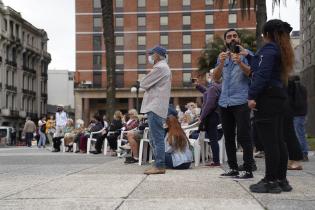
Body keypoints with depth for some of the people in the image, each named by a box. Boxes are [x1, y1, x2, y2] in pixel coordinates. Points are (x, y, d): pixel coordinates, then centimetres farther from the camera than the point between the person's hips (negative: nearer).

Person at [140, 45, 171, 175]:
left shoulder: (159, 68, -11)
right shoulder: (164, 67, 23)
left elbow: (143, 84, -10)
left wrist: (144, 84, 9)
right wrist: (148, 87, 11)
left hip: (155, 107, -11)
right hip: (157, 107, 11)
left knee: (157, 138, -10)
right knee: (155, 138, 12)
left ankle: (159, 166, -9)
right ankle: (159, 164, 15)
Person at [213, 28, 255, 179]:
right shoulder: (222, 57, 16)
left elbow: (251, 73, -12)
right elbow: (216, 77, 2)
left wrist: (240, 63, -32)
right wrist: (221, 63, -16)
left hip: (241, 102, -5)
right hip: (224, 103, 5)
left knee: (243, 137, -9)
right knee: (228, 138, 9)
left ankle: (248, 170, -6)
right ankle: (233, 169, 17)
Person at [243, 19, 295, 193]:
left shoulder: (269, 48, -9)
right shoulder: (282, 50, 20)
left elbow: (262, 74, -20)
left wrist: (252, 96, -22)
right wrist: (248, 56, 40)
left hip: (266, 98, -10)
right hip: (279, 97, 10)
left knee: (269, 141, -8)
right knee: (278, 140, 11)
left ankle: (271, 181, -7)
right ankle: (281, 180, 15)